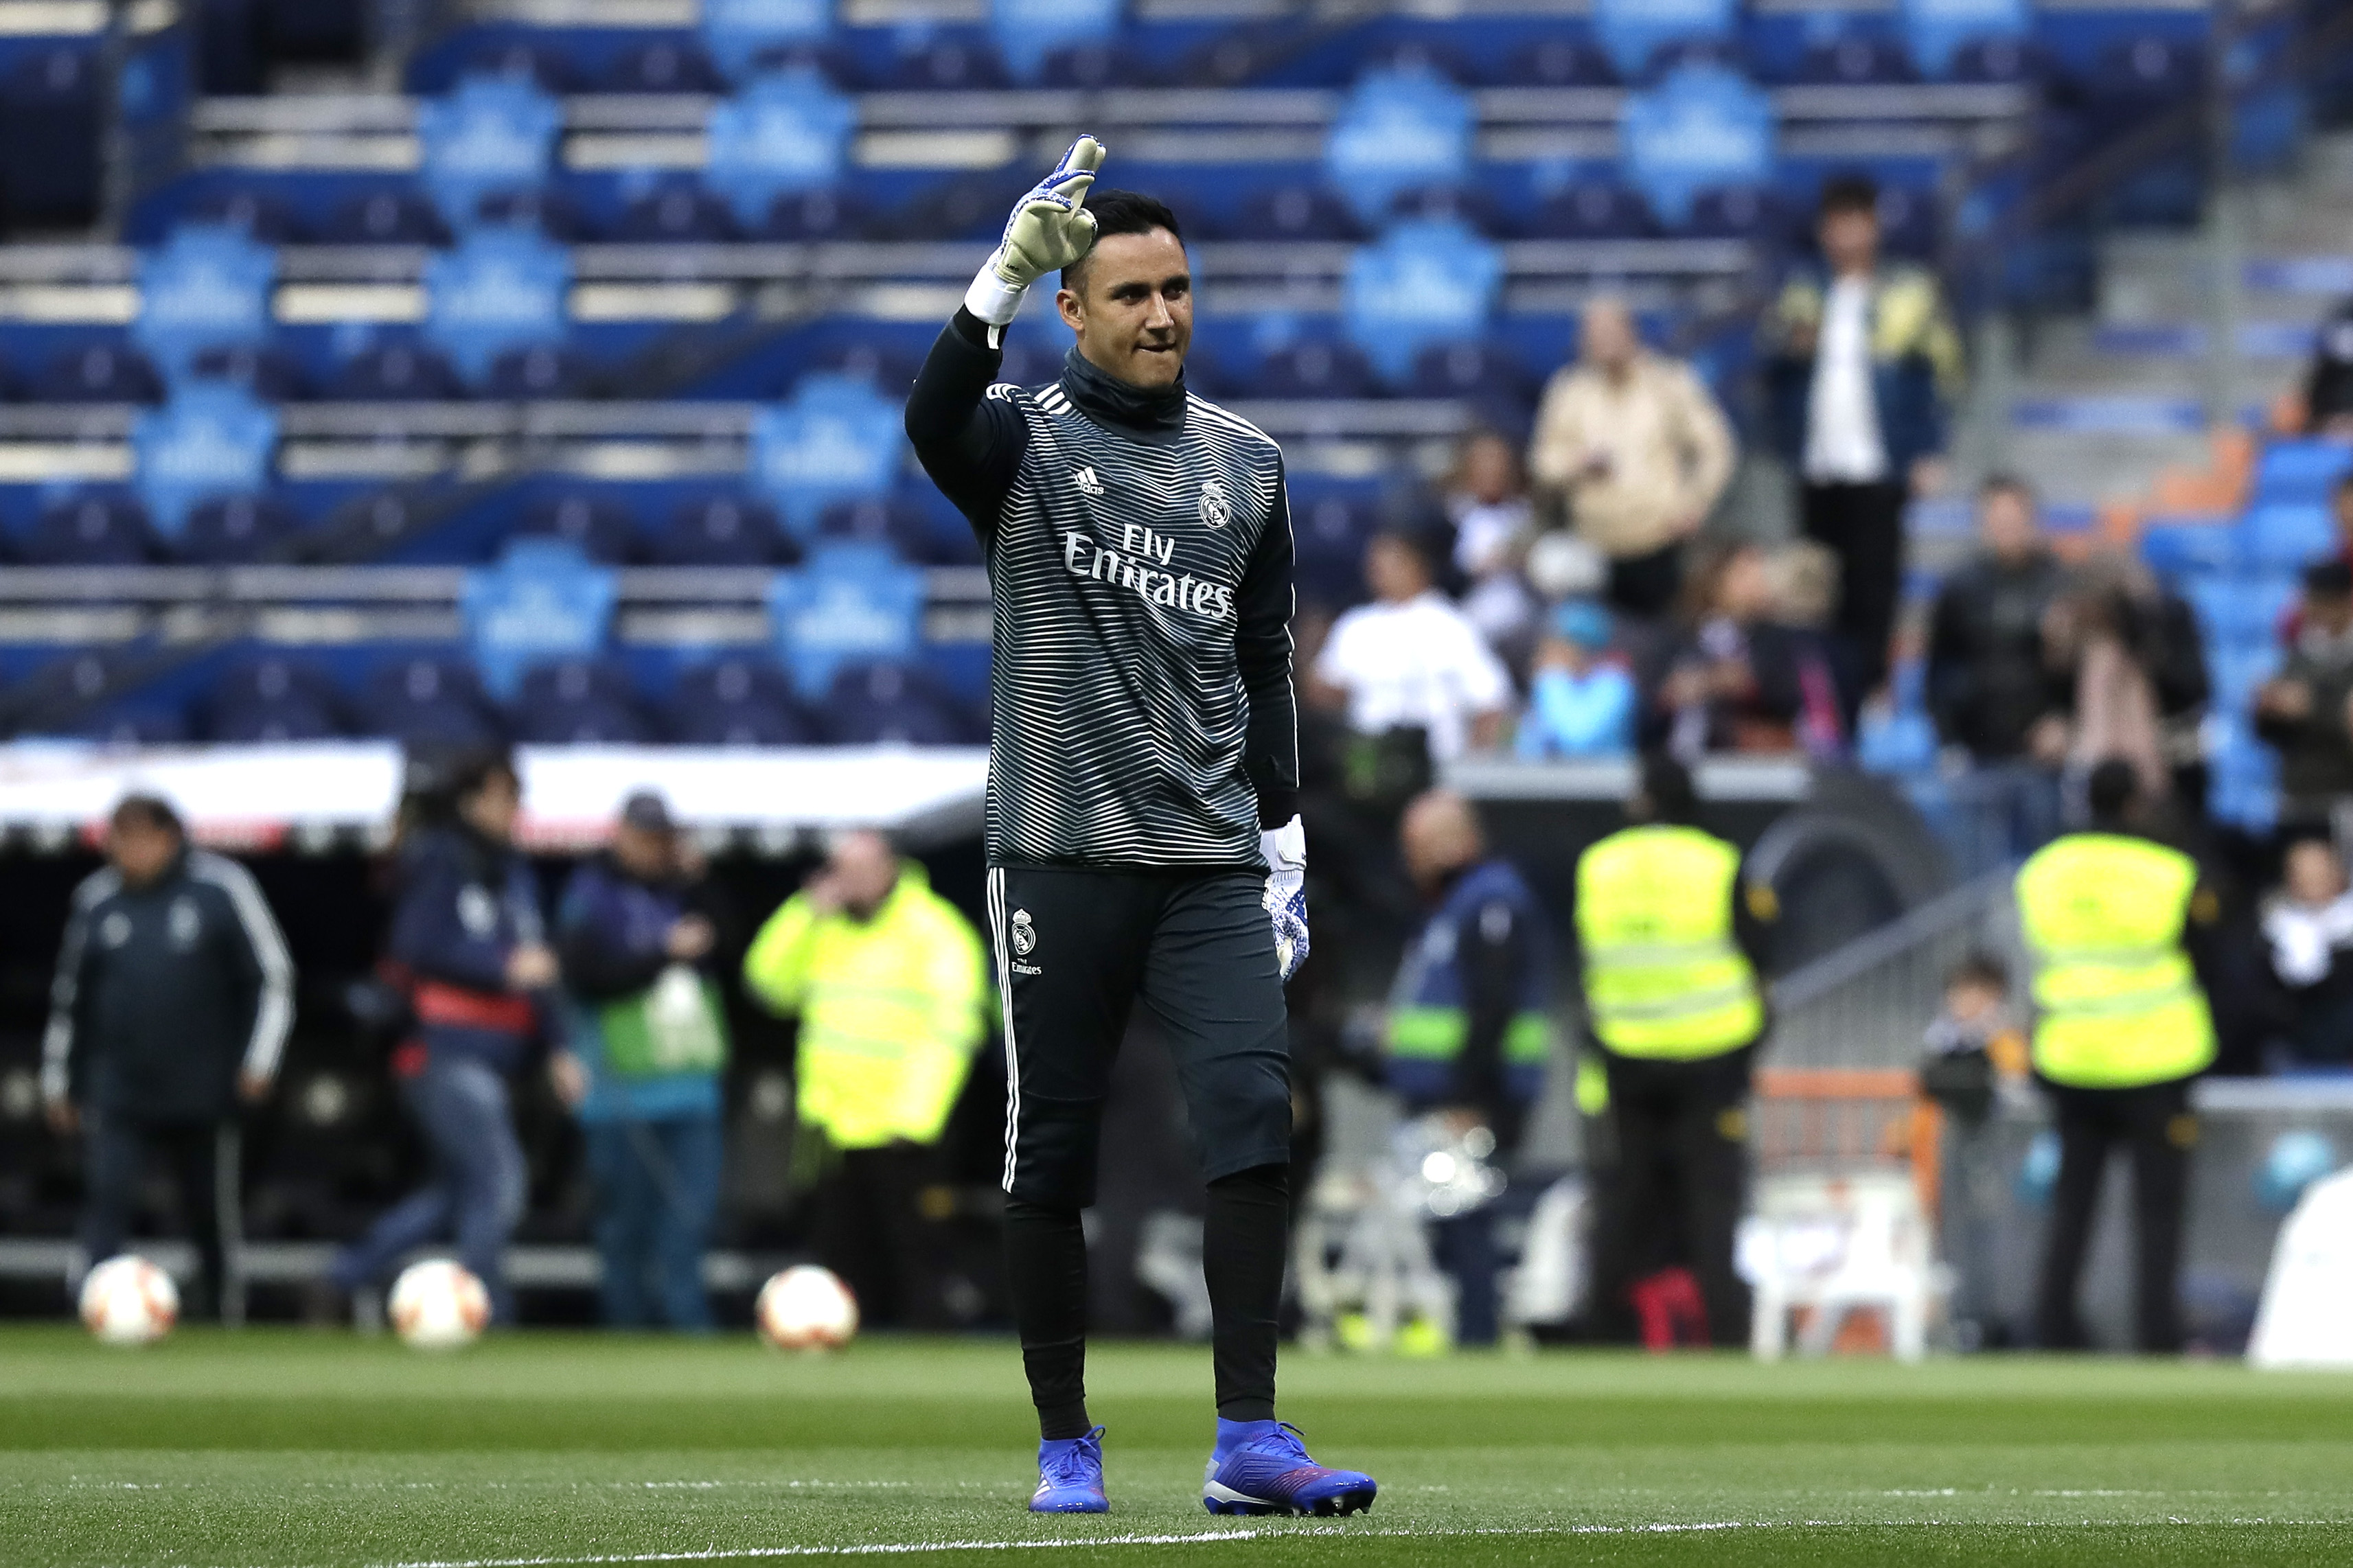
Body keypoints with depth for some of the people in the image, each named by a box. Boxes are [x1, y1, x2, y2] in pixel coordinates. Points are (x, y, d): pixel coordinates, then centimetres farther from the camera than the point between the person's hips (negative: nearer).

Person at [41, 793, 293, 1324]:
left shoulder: (221, 888, -2)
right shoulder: (96, 901, 6)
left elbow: (272, 977, 2)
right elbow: (70, 996, 16)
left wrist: (259, 1060, -5)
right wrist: (57, 1080, 18)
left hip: (202, 1092, -1)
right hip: (117, 1095, 1)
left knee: (211, 1215, 7)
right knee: (105, 1197, -15)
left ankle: (223, 1316, 20)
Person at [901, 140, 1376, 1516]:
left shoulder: (1248, 465, 13)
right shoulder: (1025, 443, 1)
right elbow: (935, 423, -25)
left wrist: (1287, 848, 12)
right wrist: (1005, 275, -37)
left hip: (1212, 869, 3)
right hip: (1060, 859, -3)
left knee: (1256, 1117, -12)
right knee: (1051, 1151, 1)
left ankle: (1248, 1439, -12)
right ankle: (1066, 1443, 12)